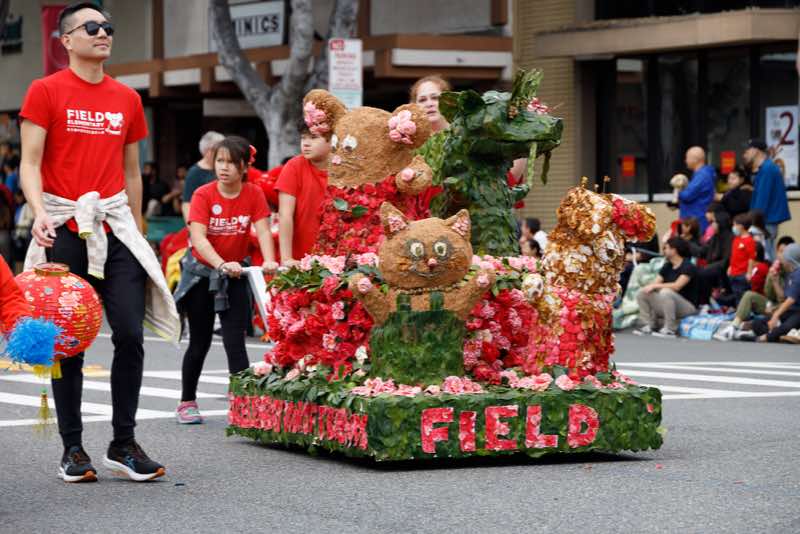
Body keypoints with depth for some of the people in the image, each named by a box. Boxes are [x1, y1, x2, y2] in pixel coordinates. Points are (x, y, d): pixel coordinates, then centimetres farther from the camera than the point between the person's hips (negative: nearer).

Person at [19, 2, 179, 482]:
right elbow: (30, 162, -6)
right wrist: (39, 211, -22)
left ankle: (124, 444, 6)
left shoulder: (127, 99, 13)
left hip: (115, 227, 3)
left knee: (130, 334, -5)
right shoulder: (47, 91, 0)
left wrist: (137, 232, 19)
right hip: (64, 228, -3)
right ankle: (73, 448, 11)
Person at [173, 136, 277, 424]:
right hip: (202, 273, -1)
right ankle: (187, 402, 23)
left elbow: (263, 230, -19)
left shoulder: (253, 194, -9)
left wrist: (269, 261, -39)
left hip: (235, 276, 1)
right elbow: (198, 237, -27)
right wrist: (221, 264, -44)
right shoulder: (203, 194, -16)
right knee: (200, 343, 8)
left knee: (235, 342, -8)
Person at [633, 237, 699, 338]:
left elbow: (677, 286, -25)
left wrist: (655, 286, -22)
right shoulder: (667, 266, 11)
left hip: (688, 306, -7)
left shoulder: (688, 267, -13)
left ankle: (670, 330, -28)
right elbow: (655, 283, 4)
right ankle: (649, 325, -3)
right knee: (641, 293, -4)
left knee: (666, 292, -36)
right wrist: (650, 286, -19)